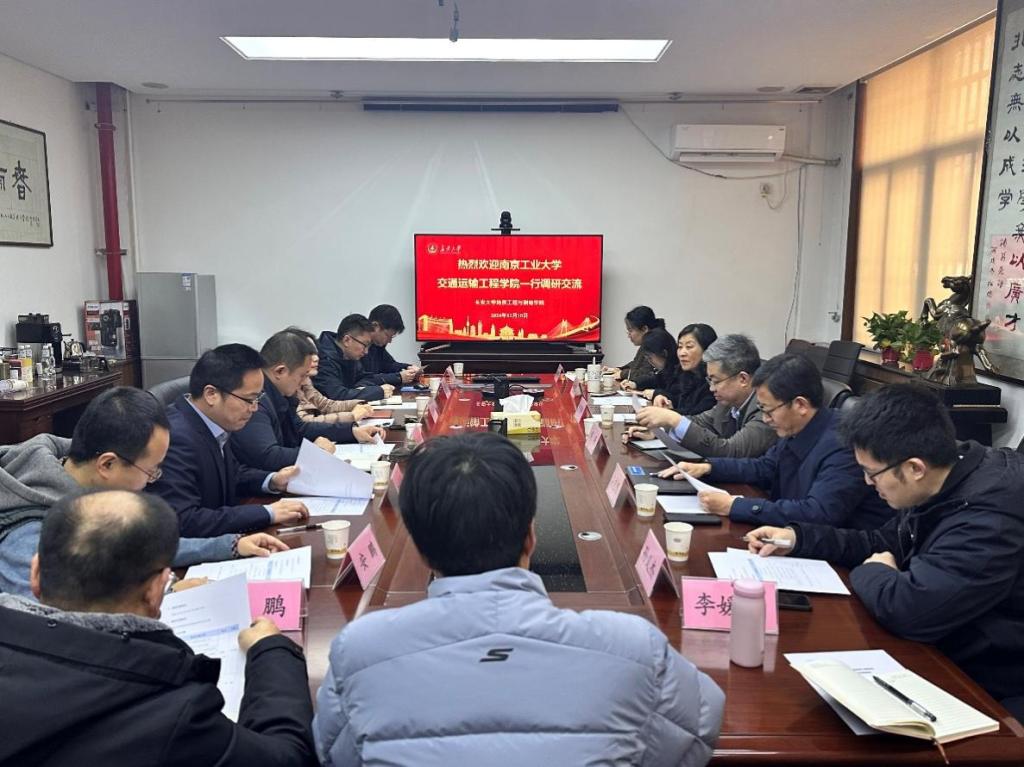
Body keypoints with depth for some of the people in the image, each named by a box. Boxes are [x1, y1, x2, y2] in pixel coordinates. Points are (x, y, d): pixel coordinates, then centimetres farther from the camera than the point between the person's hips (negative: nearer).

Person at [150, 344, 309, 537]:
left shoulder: (216, 422, -1)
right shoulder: (177, 438, -24)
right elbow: (182, 521, -29)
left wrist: (272, 481, -1)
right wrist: (267, 513, -25)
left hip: (218, 542, 8)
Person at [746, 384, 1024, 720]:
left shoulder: (992, 516, -31)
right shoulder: (945, 485, -2)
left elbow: (908, 608, -36)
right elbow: (884, 544, 13)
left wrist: (870, 575, -14)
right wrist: (797, 537, 3)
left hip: (992, 694, -8)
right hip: (945, 651, 8)